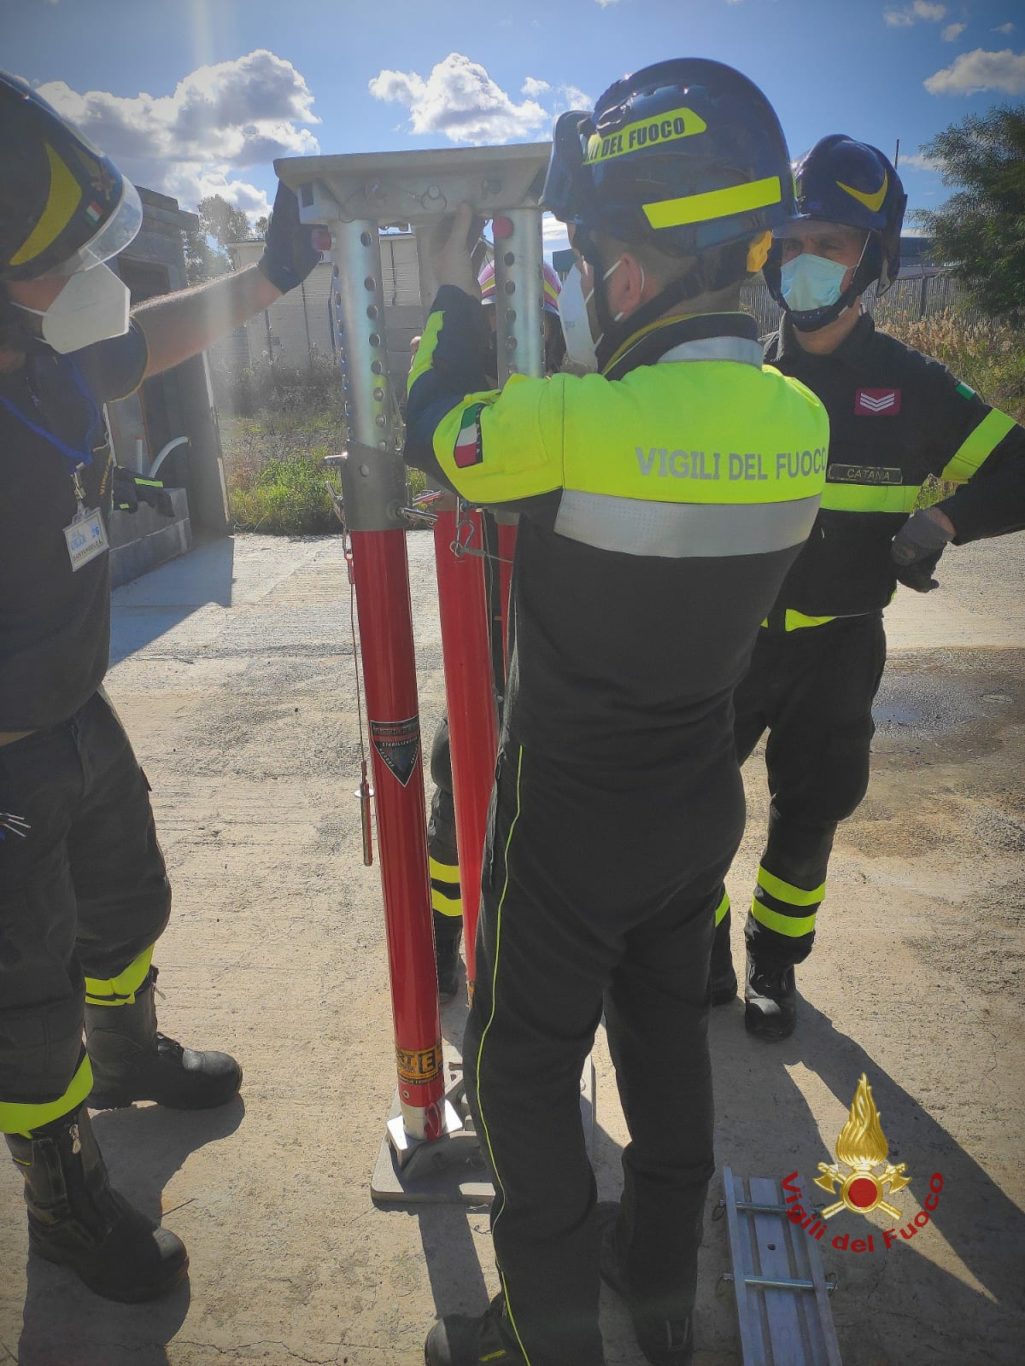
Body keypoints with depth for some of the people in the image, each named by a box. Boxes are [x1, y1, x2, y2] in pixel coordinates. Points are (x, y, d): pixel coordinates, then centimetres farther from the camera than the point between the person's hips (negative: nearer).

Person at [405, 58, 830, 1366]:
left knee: (522, 1067, 15)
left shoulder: (580, 421, -29)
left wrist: (454, 290, 7)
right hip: (700, 804, 7)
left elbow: (438, 433, -9)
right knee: (667, 1033, 25)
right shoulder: (797, 417, -8)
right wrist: (608, 345, 12)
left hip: (570, 818, -6)